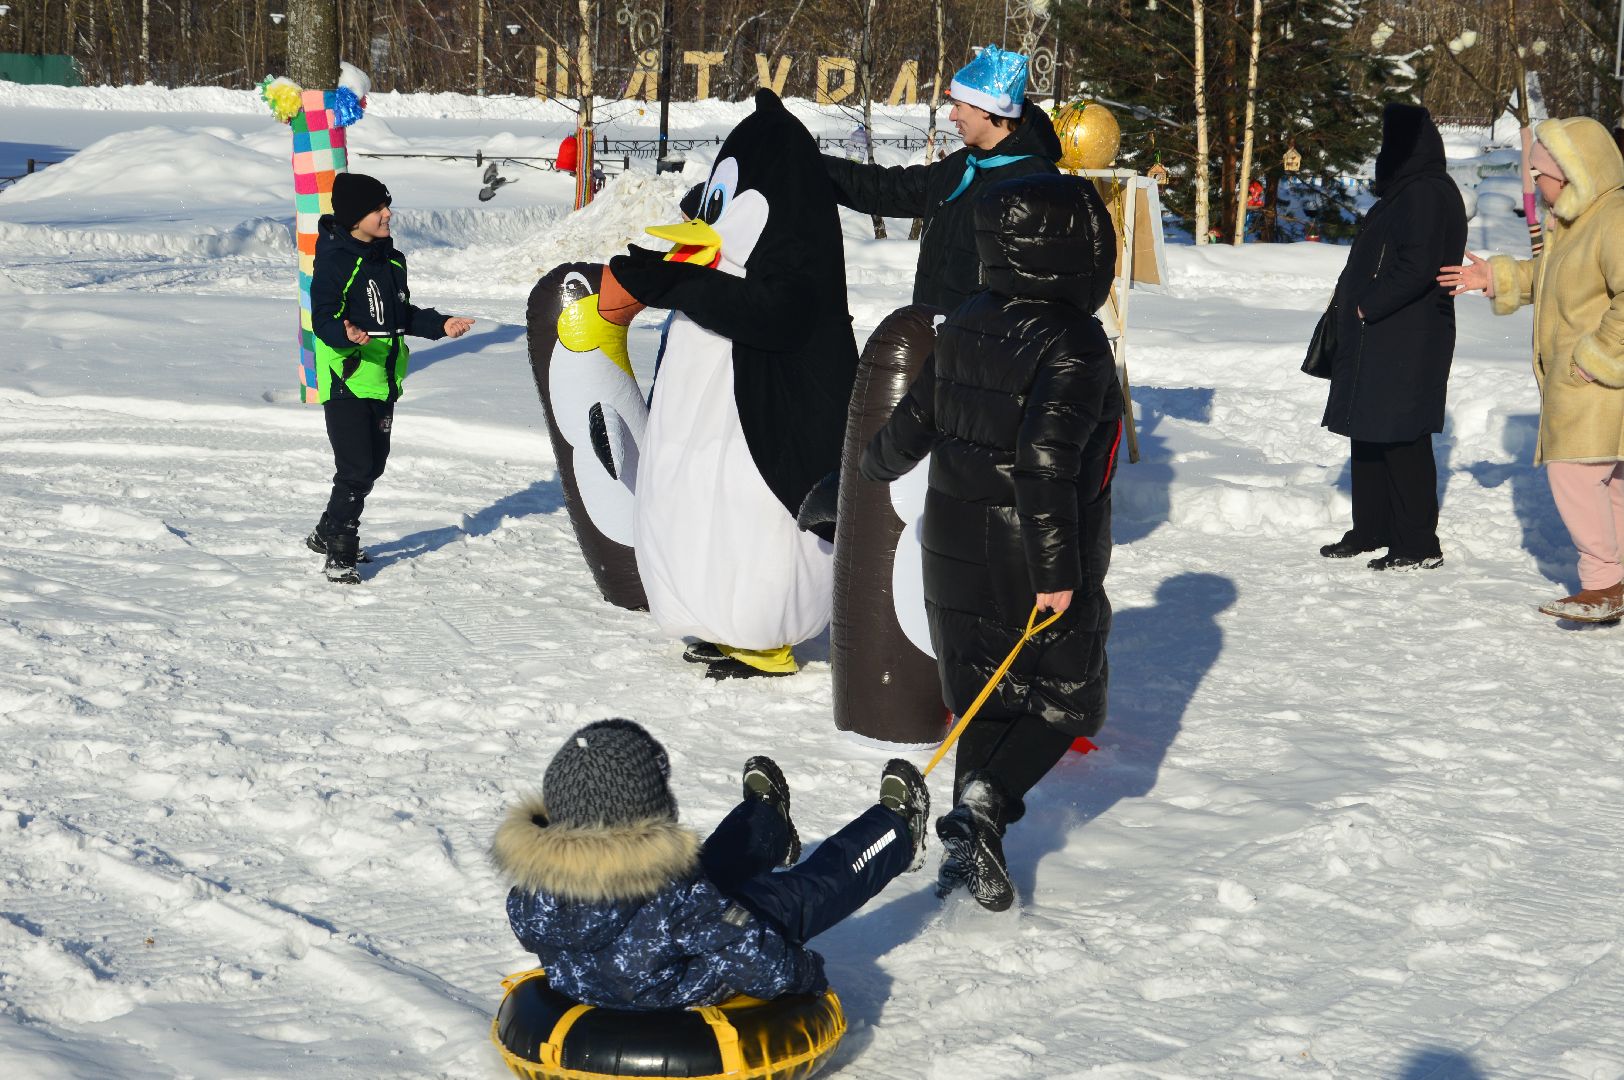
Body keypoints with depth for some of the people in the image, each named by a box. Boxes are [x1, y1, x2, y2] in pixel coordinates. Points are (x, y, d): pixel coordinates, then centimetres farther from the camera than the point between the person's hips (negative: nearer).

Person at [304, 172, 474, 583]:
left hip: (383, 380, 8)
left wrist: (439, 325, 9)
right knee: (355, 470, -11)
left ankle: (328, 533, 34)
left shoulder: (392, 260, 11)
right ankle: (339, 556, 0)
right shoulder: (335, 261, -14)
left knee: (373, 465, 16)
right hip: (345, 380, -8)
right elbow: (323, 319, -19)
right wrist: (346, 334, -38)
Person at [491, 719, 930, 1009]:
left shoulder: (529, 885, -24)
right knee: (800, 893, 15)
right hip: (684, 995, -5)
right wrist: (804, 974, -9)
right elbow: (756, 958, -32)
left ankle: (767, 821, 61)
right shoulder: (675, 894, -40)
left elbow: (530, 935, -2)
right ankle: (896, 830, 42)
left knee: (715, 868, 27)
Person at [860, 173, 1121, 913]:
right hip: (1035, 566, -6)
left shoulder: (963, 326, 3)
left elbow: (913, 422, 11)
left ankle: (969, 850, 13)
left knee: (985, 702, 16)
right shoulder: (1073, 344, -18)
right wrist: (1056, 570, -23)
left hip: (956, 553, 6)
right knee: (1066, 703, 10)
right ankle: (983, 804, -11)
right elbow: (1045, 458, -26)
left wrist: (875, 467, 33)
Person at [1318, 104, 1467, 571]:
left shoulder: (1427, 194, -15)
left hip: (1406, 343, -11)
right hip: (1377, 339, 11)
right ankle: (1372, 531, 24)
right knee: (1369, 433, 15)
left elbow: (1417, 269, -23)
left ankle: (1419, 545, -2)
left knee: (1401, 440, -7)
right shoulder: (1404, 191, 17)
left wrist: (1367, 306, -16)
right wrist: (1348, 301, 11)